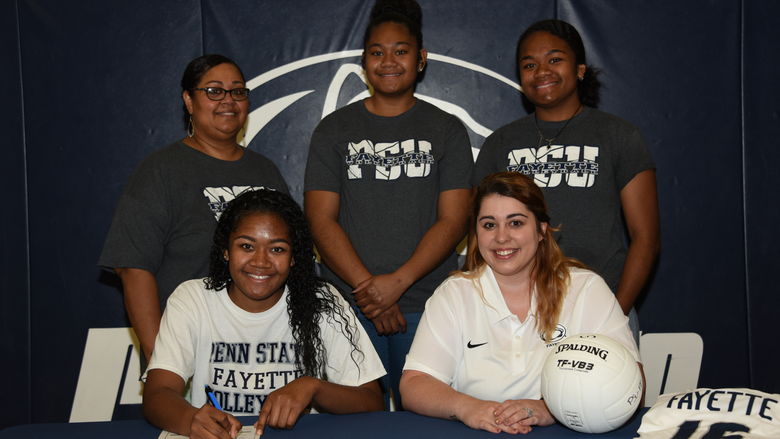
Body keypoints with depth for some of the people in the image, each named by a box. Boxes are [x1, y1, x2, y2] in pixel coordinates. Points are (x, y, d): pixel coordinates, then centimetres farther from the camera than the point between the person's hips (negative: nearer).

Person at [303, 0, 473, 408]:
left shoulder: (447, 130, 7)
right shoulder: (334, 130, 8)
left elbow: (452, 221, -2)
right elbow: (321, 220, 0)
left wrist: (398, 281, -15)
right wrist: (368, 289, -11)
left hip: (428, 305, 0)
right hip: (349, 305, 1)